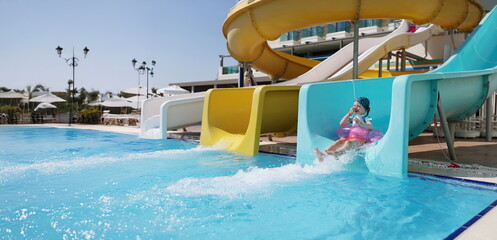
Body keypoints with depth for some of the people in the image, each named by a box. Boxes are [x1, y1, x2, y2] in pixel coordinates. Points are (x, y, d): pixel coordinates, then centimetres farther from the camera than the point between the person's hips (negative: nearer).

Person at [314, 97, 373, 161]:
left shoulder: (367, 118, 6)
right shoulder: (353, 116, 25)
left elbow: (370, 126, -16)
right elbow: (341, 124, 18)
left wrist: (360, 123, -35)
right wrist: (349, 114, 9)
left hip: (360, 139, -5)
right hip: (349, 136, 5)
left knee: (349, 143, -37)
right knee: (339, 141, -26)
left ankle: (337, 153, -66)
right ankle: (323, 153, -48)